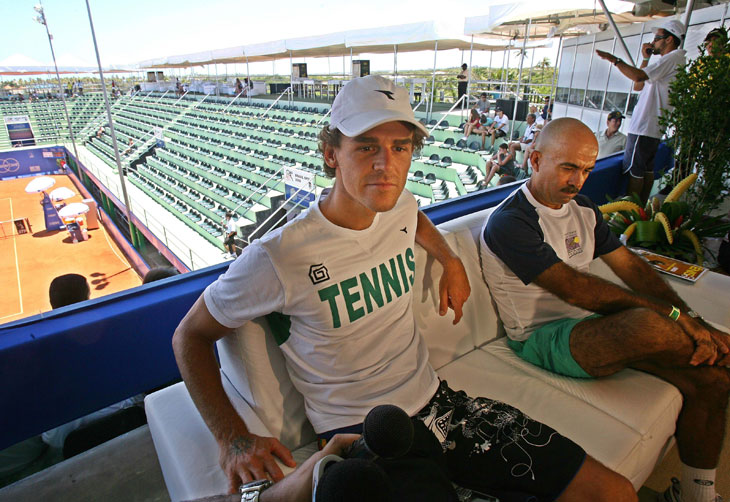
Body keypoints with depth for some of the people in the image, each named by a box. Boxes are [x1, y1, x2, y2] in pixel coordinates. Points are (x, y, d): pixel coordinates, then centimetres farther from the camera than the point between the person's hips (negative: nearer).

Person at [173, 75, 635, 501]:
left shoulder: (401, 207, -1)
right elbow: (191, 334, -6)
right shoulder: (278, 257, -19)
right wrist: (233, 438, -15)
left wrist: (452, 262, 14)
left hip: (435, 398, 6)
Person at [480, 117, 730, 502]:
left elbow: (631, 267, 8)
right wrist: (675, 316, -21)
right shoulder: (509, 222, -17)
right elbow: (576, 289, -23)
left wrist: (693, 321, -5)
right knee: (649, 324, -33)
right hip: (543, 339, -8)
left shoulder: (583, 210, 12)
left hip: (601, 326, 8)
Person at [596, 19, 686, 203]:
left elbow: (638, 76, -27)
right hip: (655, 127, 11)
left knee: (633, 169, -8)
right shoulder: (673, 61, 22)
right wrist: (646, 59, 15)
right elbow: (638, 86, 19)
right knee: (647, 168, 12)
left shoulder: (672, 59, -11)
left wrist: (614, 59, -18)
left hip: (644, 126, -11)